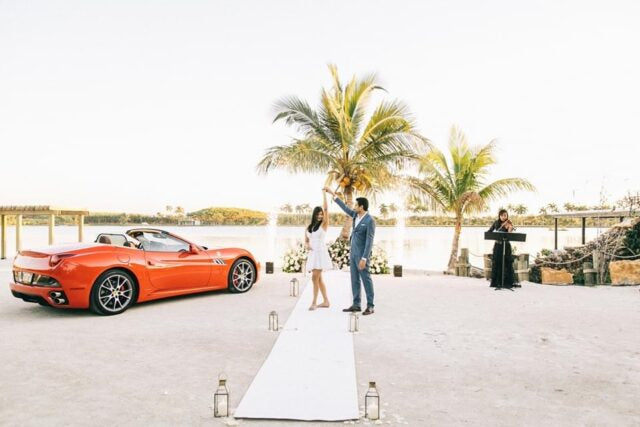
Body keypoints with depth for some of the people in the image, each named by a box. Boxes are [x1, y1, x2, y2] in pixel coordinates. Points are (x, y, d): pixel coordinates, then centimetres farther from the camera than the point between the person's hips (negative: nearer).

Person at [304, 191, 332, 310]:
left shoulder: (324, 225, -4)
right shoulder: (308, 228, 11)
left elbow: (326, 209, -13)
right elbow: (306, 241, 18)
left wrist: (324, 193, -11)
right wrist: (307, 245, -6)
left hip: (321, 253, -6)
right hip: (312, 254, 6)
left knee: (315, 278, -12)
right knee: (318, 278, 10)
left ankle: (314, 302, -5)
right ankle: (326, 301, 18)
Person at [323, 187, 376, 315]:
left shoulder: (370, 220, -19)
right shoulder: (357, 215, 6)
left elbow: (369, 241, -22)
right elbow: (345, 208, 18)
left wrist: (364, 258, -25)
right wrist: (333, 194, 18)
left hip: (362, 254, -8)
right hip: (354, 253, 9)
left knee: (366, 279, -4)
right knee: (354, 279, 9)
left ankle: (370, 306, 4)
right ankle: (356, 305, 14)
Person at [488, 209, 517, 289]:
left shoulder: (509, 225, -7)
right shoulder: (496, 223, 4)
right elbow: (489, 231, 14)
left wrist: (509, 230, -35)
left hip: (506, 246, -3)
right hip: (497, 245, 3)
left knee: (507, 264, -5)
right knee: (496, 264, 4)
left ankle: (507, 283, 0)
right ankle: (495, 282, 11)